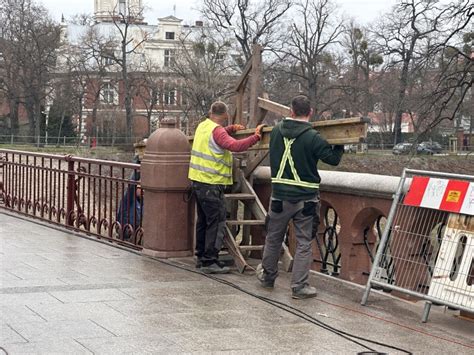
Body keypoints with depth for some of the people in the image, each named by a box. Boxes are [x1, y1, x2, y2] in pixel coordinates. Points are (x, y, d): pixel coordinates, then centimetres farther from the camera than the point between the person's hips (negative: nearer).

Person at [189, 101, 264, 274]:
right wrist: (255, 137, -26)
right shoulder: (217, 131, -15)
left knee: (203, 220, 16)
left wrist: (231, 129, 29)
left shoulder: (203, 126, 12)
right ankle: (210, 261, -7)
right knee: (217, 222, -6)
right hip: (211, 183, -9)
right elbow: (235, 146, -30)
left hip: (198, 180, 10)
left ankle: (201, 257, 23)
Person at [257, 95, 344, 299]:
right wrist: (340, 144, 7)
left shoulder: (276, 132, 0)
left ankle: (268, 275, 36)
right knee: (304, 242, 5)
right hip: (305, 198, -4)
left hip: (280, 195, 4)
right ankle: (299, 286, 5)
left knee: (273, 237, 20)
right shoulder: (312, 138, -16)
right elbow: (334, 159, -10)